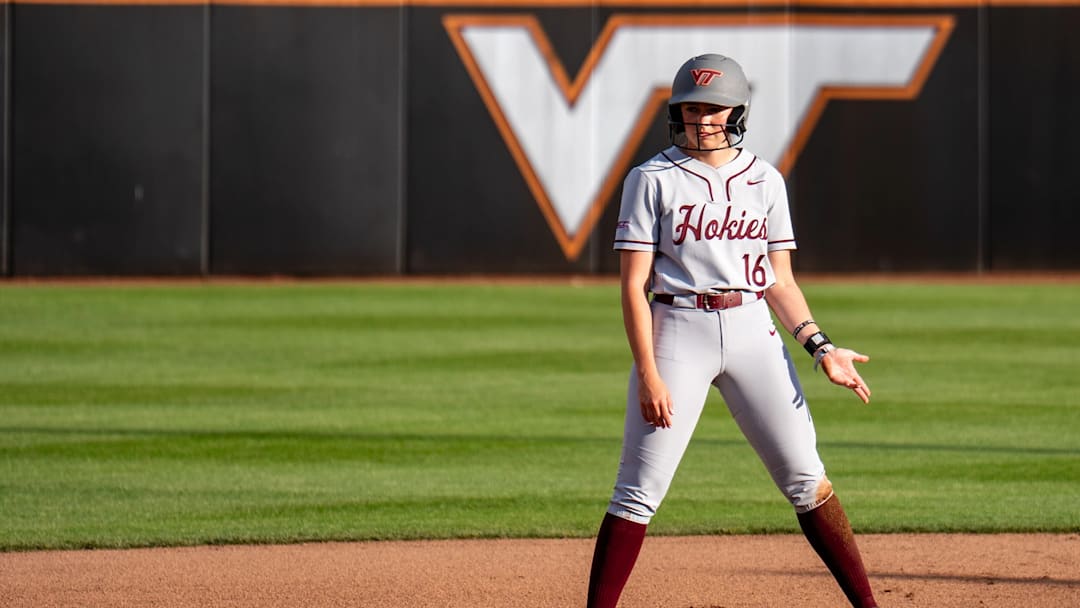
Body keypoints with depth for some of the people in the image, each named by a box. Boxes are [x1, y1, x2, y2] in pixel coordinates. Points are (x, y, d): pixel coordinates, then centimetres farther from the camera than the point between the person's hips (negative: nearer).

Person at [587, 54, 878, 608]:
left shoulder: (765, 181, 10)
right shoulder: (653, 180, -1)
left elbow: (780, 281, 13)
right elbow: (633, 284, -5)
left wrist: (819, 346, -3)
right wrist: (648, 374, -14)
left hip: (753, 332, 3)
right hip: (677, 331, -3)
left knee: (805, 477, 1)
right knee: (640, 490, -5)